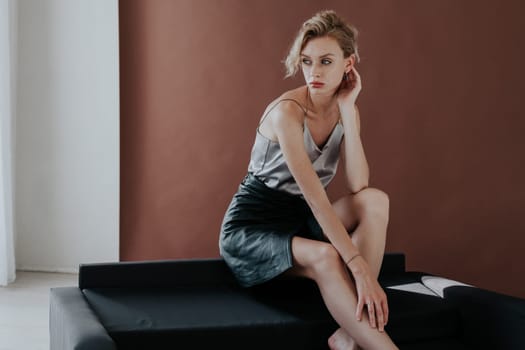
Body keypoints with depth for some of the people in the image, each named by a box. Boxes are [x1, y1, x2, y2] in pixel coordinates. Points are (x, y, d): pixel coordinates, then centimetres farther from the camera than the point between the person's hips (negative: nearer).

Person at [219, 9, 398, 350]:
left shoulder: (345, 110, -1)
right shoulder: (287, 111, -22)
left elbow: (358, 187, -16)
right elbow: (314, 196, -30)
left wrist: (348, 110, -19)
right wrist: (360, 267, -36)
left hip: (299, 221, 7)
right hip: (251, 229, -6)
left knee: (376, 200, -21)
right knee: (325, 257, -37)